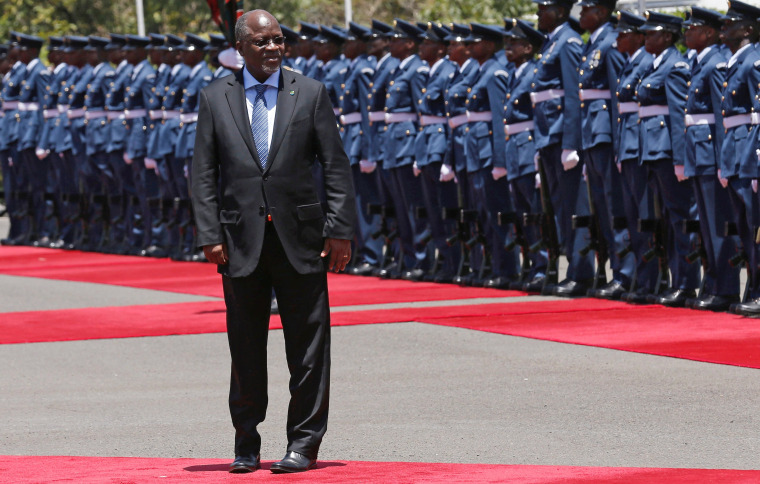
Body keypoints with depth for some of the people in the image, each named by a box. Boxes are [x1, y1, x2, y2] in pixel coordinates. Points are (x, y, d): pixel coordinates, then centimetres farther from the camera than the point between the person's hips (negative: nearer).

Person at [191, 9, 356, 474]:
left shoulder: (310, 93, 4)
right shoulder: (216, 98, 6)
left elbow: (336, 167, 3)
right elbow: (205, 173, 5)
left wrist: (340, 230, -5)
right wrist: (210, 236, -4)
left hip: (300, 239, -1)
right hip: (241, 240, 1)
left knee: (308, 344, 1)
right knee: (246, 346, 7)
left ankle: (304, 441, 9)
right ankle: (246, 443, 18)